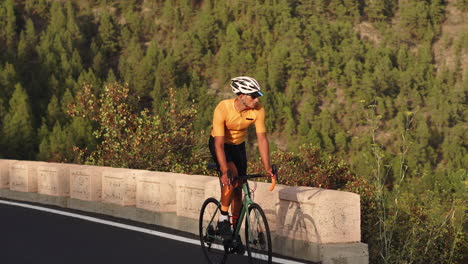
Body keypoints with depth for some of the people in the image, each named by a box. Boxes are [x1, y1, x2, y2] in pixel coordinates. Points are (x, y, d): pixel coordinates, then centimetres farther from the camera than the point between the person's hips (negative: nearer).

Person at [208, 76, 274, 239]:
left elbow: (262, 138, -20)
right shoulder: (223, 109, -33)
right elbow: (219, 143, -35)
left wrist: (267, 168, -25)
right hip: (220, 144, -4)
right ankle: (223, 219, -15)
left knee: (238, 189, 2)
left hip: (238, 146, 4)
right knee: (231, 177, -30)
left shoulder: (258, 110, -23)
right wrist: (225, 171, -42)